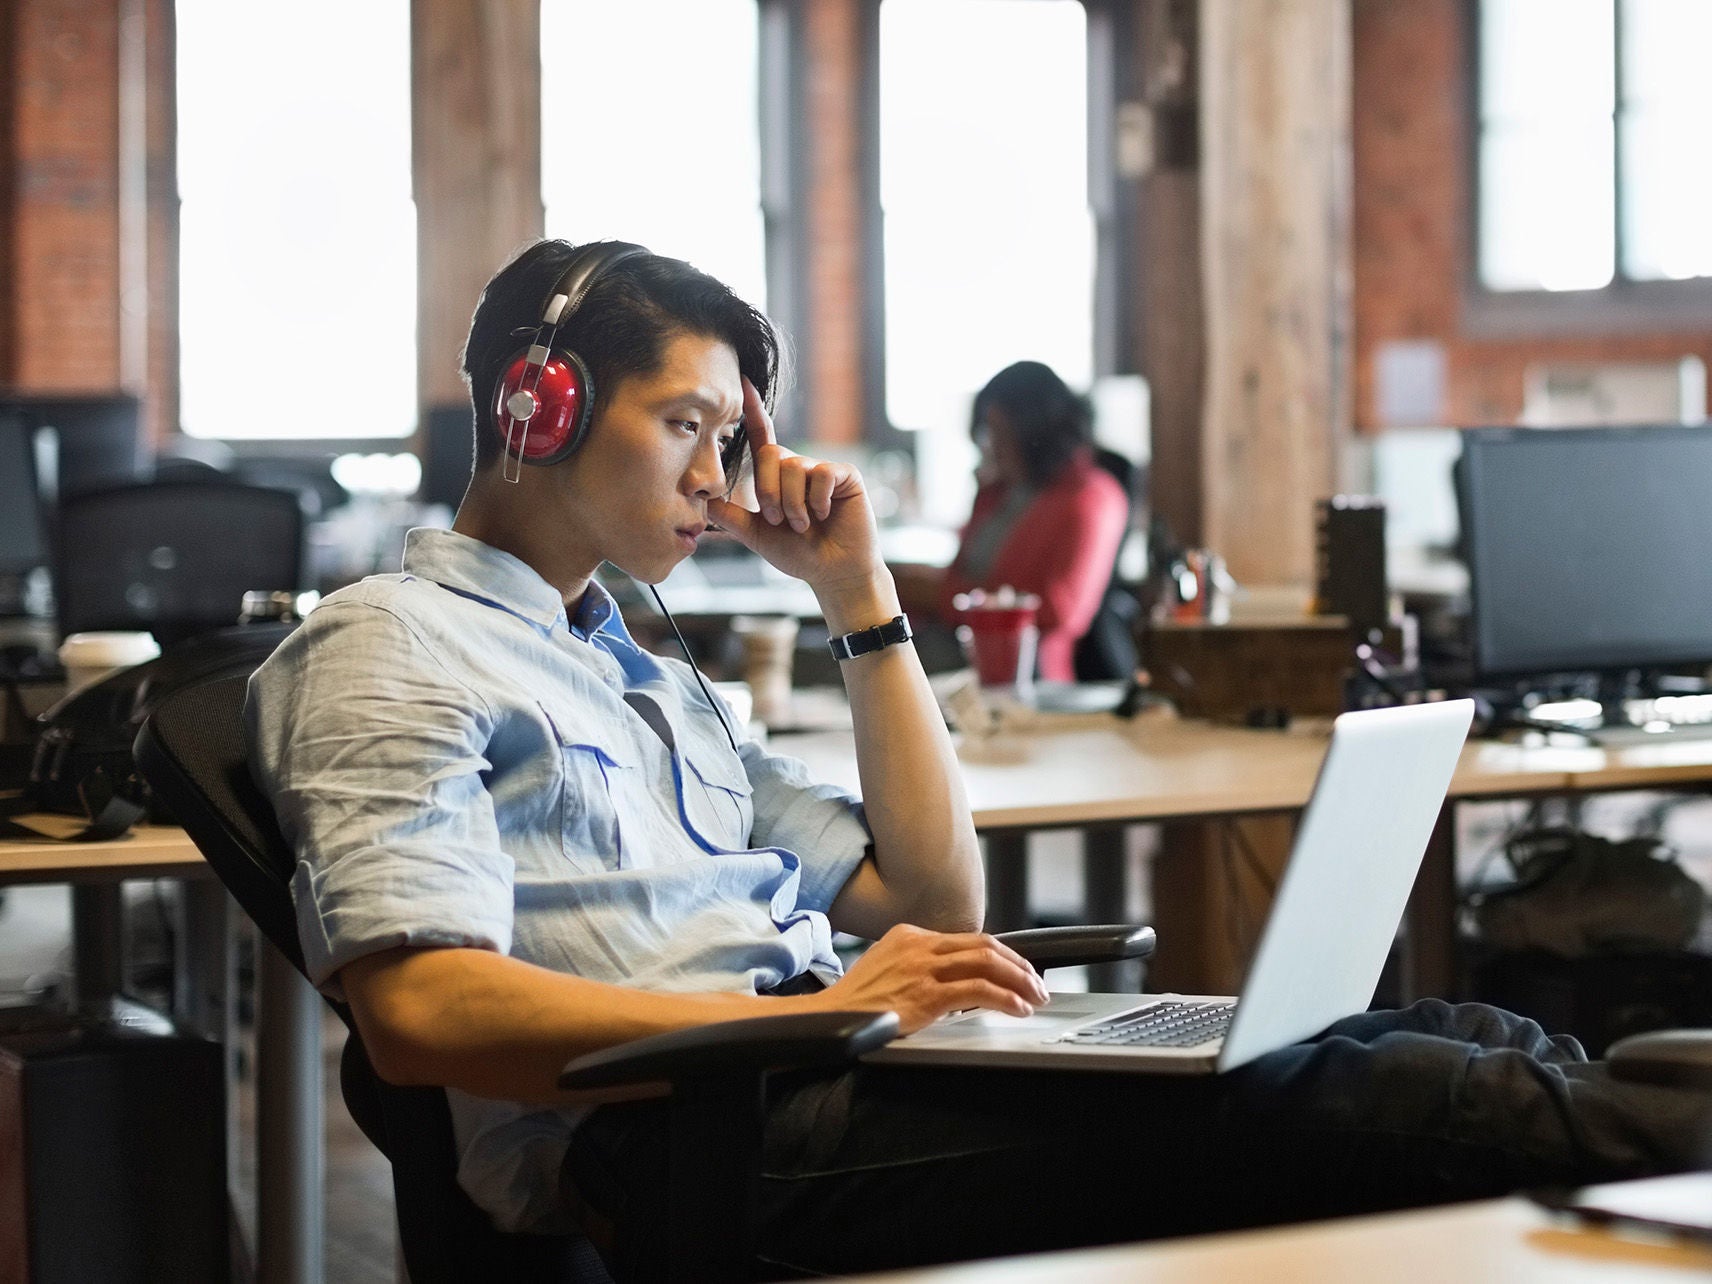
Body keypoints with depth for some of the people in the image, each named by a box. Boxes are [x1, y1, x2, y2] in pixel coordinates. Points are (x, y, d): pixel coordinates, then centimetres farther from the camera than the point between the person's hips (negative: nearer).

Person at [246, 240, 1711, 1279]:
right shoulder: (390, 646, 2)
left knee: (1453, 1041, -9)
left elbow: (935, 899, 25)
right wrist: (813, 1013, -21)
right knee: (1366, 1104, -22)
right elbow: (423, 1012, -14)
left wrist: (859, 591, 19)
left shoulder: (654, 682, 28)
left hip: (817, 1066, 8)